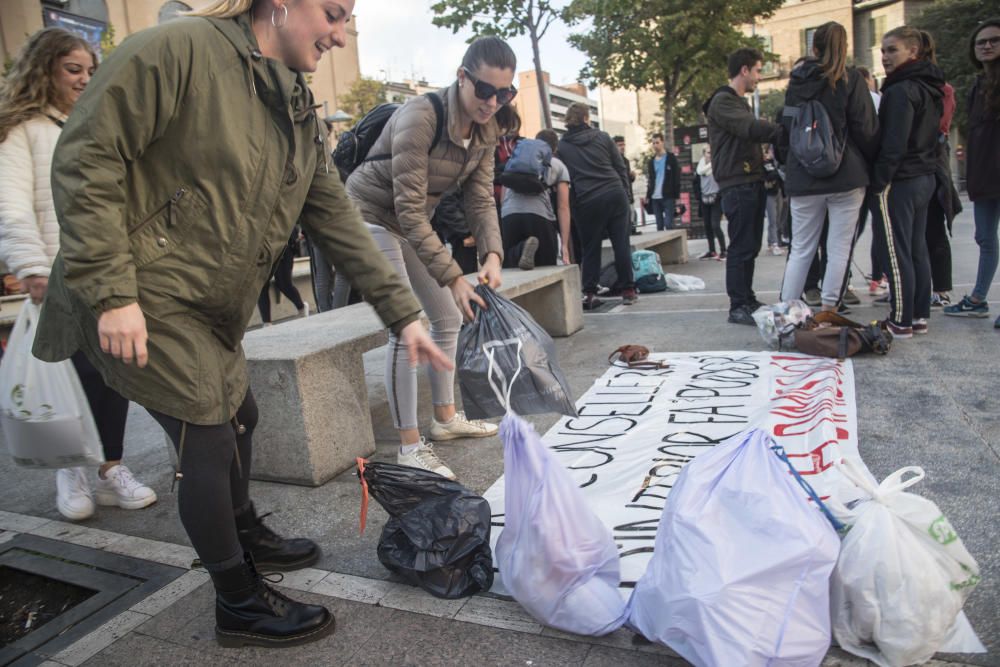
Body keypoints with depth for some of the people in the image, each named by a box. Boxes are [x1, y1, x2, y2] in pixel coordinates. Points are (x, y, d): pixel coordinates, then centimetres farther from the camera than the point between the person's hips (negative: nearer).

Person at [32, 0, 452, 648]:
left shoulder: (301, 115, 9)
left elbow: (338, 219, 7)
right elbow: (86, 158, -18)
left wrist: (403, 313, 1)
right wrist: (111, 291, -23)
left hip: (213, 309, 9)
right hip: (140, 302, -9)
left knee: (239, 414, 20)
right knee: (209, 439, -4)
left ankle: (247, 537, 47)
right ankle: (240, 603, 17)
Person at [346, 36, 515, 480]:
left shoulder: (486, 129, -4)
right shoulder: (421, 117, -28)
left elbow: (480, 198, -5)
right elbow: (409, 208, -31)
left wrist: (492, 254, -24)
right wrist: (453, 277, -35)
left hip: (412, 223, 8)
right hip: (370, 214, -8)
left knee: (449, 317, 9)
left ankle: (445, 418, 24)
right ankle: (409, 446, -7)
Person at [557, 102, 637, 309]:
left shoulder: (561, 146, 5)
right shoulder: (603, 137, 8)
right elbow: (621, 168, 8)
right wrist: (625, 194, 13)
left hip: (586, 201, 0)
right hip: (615, 195, 1)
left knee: (590, 248, 7)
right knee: (621, 243, 6)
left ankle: (589, 293, 4)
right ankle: (627, 289, 9)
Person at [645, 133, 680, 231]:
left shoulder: (671, 158, 1)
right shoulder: (651, 161, 15)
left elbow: (677, 178, -2)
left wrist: (677, 196, -9)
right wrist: (648, 196, 8)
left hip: (668, 197, -4)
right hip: (655, 198, 4)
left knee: (668, 224, -10)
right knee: (659, 225, 6)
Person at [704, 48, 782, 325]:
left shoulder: (739, 102, 25)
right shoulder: (723, 101, -8)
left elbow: (752, 134, 19)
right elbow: (752, 128, -22)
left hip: (752, 182, 10)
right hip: (737, 185, -10)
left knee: (750, 246, 12)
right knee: (741, 247, -8)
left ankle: (747, 299, 19)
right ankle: (738, 307, -4)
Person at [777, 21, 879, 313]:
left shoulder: (795, 83, 9)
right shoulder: (851, 79, -3)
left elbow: (785, 129, 13)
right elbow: (866, 128, -3)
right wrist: (874, 165, 10)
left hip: (803, 178, 3)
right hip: (846, 178, -3)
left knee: (800, 249, 8)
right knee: (839, 250, 3)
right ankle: (828, 310, 4)